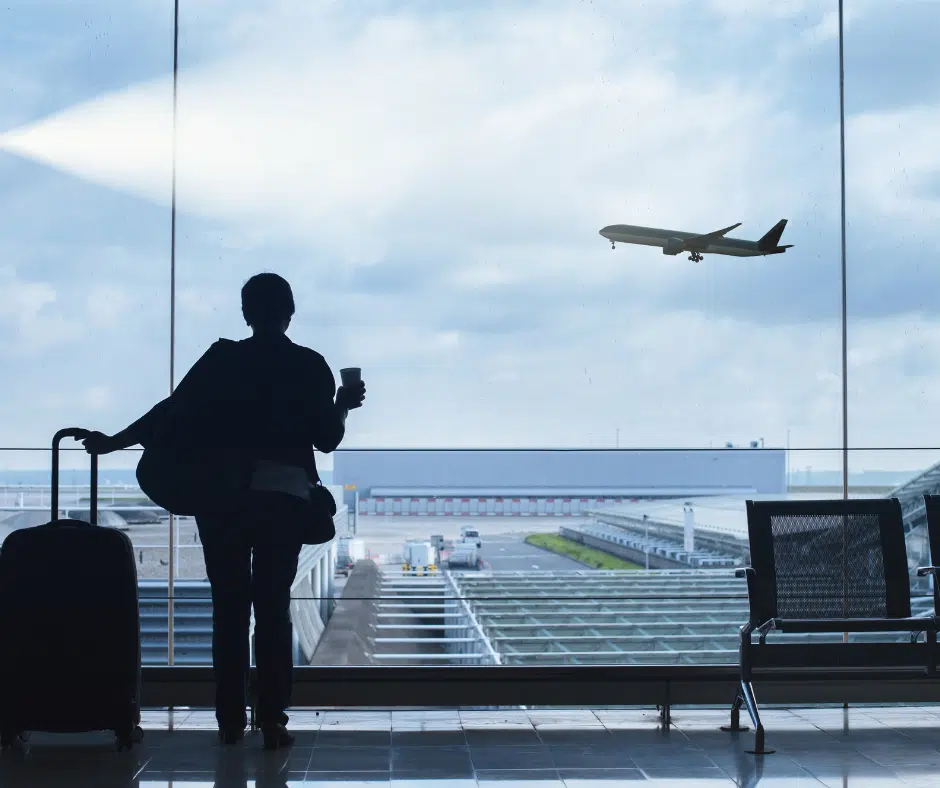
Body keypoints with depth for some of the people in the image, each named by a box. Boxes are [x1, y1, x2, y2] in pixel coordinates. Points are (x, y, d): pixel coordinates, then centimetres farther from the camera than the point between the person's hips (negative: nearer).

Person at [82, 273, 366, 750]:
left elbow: (172, 410, -2)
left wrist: (113, 443, 5)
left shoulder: (221, 360, 2)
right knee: (273, 608, 3)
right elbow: (326, 438, 3)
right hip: (283, 496, 0)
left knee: (229, 607, 7)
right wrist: (343, 406, 22)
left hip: (222, 497, 0)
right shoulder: (310, 366, 3)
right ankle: (272, 722, -1)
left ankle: (231, 720, 9)